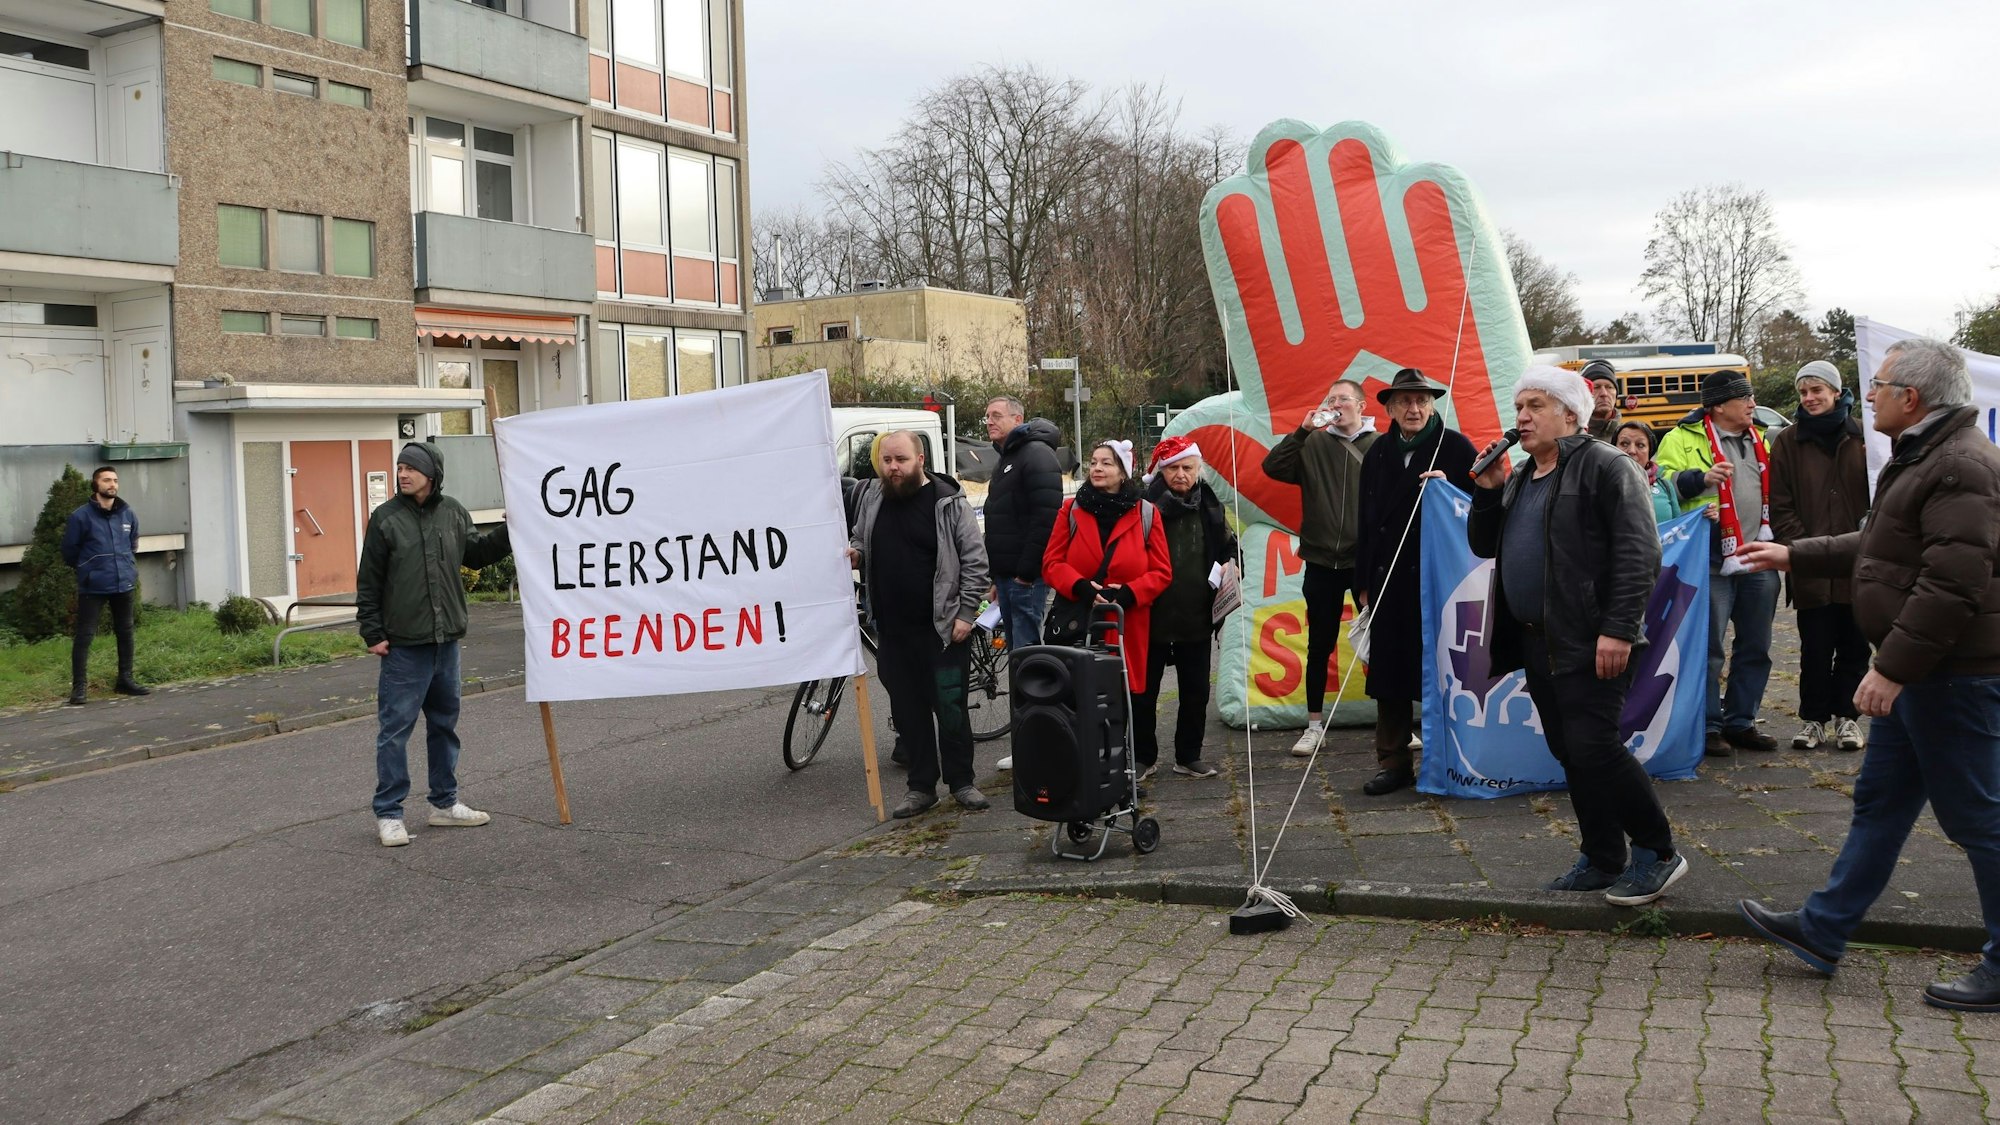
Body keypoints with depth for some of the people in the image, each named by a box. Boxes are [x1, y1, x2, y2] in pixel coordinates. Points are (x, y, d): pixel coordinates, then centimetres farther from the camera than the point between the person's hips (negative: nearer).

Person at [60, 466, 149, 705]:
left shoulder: (128, 514, 5)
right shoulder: (81, 516, -9)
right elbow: (69, 551, 0)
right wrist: (89, 569, 10)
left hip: (125, 585, 5)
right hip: (92, 588, -5)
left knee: (125, 633, 12)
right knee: (84, 635, -5)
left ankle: (125, 680, 23)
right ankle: (79, 686, -1)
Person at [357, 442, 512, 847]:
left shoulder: (453, 513, 6)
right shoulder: (385, 518, -6)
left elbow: (475, 553, 22)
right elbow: (368, 583, -4)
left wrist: (509, 533, 8)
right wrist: (373, 633, -8)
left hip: (446, 640, 5)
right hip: (403, 645, -5)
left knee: (445, 723, 15)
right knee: (395, 728, -3)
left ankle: (445, 803, 27)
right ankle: (388, 814, 5)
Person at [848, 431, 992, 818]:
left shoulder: (948, 502, -7)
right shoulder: (869, 498, 8)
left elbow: (975, 560, -7)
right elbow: (860, 539, 24)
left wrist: (965, 613, -12)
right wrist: (854, 550, 0)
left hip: (942, 628, -5)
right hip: (892, 629, 5)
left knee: (950, 706, 1)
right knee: (907, 710, 9)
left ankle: (961, 782, 15)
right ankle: (921, 786, 19)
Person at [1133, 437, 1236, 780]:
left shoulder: (1209, 505, 6)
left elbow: (1228, 545, 19)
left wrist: (1230, 564, -1)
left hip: (1197, 618, 4)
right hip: (1152, 616, -4)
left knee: (1196, 691, 12)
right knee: (1144, 691, 7)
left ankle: (1188, 757, 26)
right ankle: (1144, 757, 21)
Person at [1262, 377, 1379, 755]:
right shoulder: (1314, 444, 3)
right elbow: (1273, 467, -7)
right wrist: (1303, 430, -13)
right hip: (1321, 563, 2)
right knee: (1320, 646, 11)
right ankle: (1314, 725, 21)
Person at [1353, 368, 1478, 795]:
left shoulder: (1455, 447, 0)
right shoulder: (1378, 453, 12)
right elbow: (1366, 520, 13)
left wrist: (1449, 488, -17)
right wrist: (1363, 582, 10)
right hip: (1388, 580, 4)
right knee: (1389, 672, 6)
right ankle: (1394, 763, 14)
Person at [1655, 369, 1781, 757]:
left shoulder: (1761, 441, 17)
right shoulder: (1684, 439, -3)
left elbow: (1774, 492, 26)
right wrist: (1702, 478, -24)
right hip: (1712, 562, -6)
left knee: (1755, 648, 11)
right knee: (1708, 648, -3)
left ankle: (1741, 722, 23)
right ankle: (1708, 726, 7)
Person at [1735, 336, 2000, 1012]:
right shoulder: (1923, 456, 15)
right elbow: (1881, 549, 26)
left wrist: (1893, 667, -26)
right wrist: (1794, 556, 28)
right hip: (1914, 672, 11)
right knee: (1880, 800, 15)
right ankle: (1822, 931, 24)